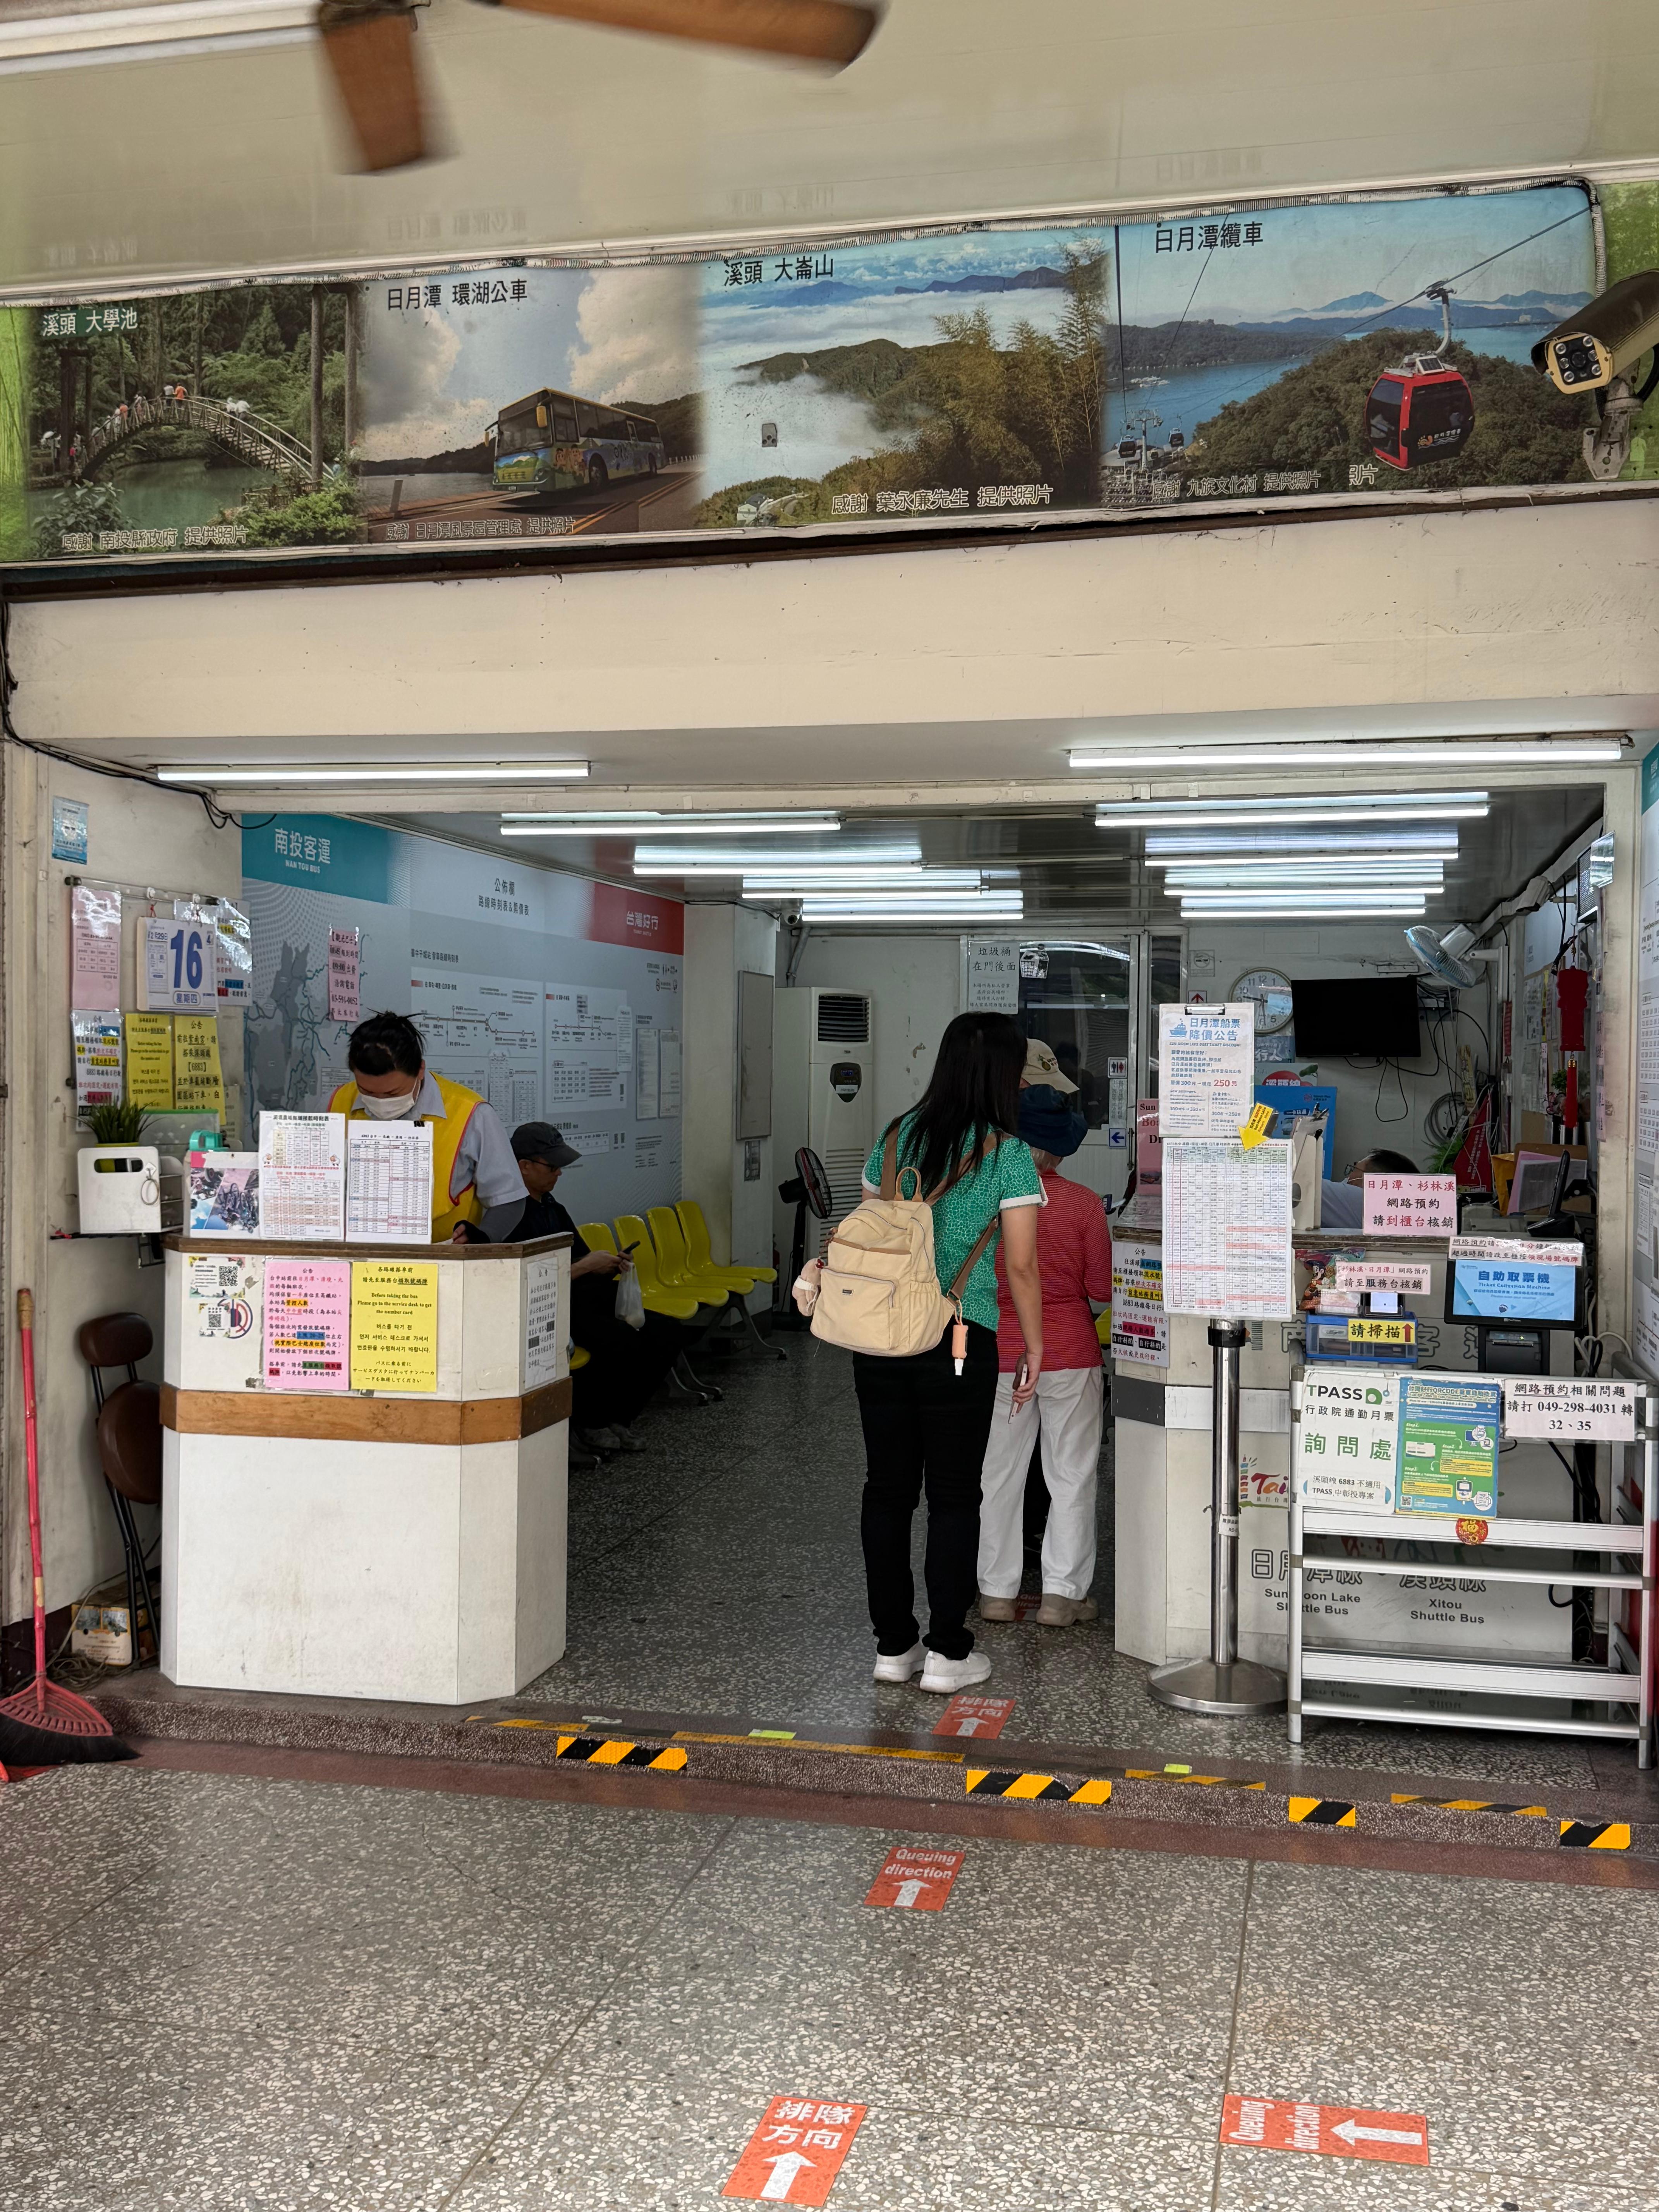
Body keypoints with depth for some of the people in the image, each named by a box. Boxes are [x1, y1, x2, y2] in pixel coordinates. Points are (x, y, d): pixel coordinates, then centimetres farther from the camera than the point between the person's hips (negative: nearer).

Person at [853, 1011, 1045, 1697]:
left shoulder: (897, 1136, 5)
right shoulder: (1007, 1153, -8)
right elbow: (1021, 1265, -8)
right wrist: (1035, 1347, 3)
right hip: (960, 1343, -4)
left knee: (887, 1487, 12)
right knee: (954, 1495, 7)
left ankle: (893, 1644, 21)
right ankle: (947, 1652, 13)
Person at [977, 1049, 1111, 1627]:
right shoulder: (1083, 1205, -11)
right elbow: (1103, 1288, -4)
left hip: (999, 1352, 1)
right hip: (1069, 1355, -1)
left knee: (999, 1472, 12)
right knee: (1072, 1475, 10)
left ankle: (997, 1591, 19)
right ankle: (1061, 1594, 12)